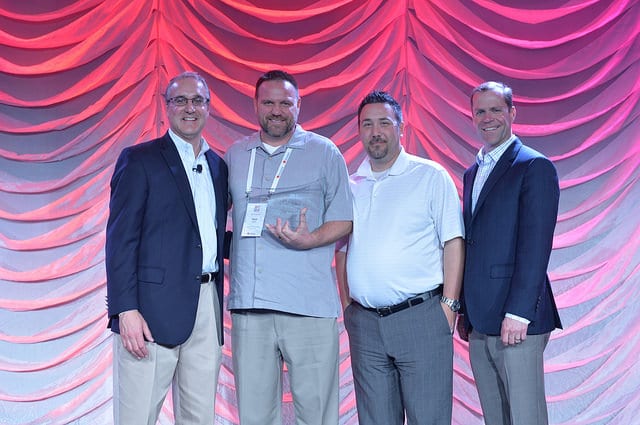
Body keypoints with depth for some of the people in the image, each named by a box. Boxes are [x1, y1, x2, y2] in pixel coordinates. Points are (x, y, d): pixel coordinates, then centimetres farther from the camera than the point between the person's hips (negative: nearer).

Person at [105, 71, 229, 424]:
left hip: (207, 306, 6)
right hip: (154, 308, -6)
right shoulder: (139, 160, -1)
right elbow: (120, 239, -8)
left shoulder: (218, 166, 17)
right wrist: (126, 310, -16)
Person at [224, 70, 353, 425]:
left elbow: (343, 221, 5)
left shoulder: (324, 153, 6)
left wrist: (308, 240, -14)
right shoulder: (235, 155, 15)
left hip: (309, 305, -3)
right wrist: (231, 245, 8)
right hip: (249, 303, 3)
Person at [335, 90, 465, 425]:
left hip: (420, 318, -4)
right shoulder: (351, 185, 12)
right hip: (364, 323, 4)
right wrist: (347, 307, 8)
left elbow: (453, 243, -2)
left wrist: (448, 306, -9)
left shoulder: (430, 176, 1)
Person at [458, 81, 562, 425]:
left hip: (515, 321, -7)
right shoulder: (473, 172, 19)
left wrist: (518, 313, -18)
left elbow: (535, 245, -13)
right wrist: (466, 311, 16)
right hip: (480, 323, 7)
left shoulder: (534, 167, -6)